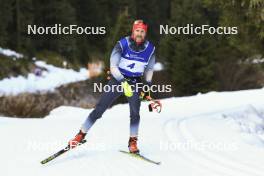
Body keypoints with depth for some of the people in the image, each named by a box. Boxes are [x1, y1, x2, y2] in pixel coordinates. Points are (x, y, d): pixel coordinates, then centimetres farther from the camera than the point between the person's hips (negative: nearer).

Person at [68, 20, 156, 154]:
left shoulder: (150, 49, -8)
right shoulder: (122, 44, -19)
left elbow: (149, 69, 9)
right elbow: (113, 67, -23)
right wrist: (124, 82, -35)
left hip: (135, 83, 2)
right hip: (117, 79, -2)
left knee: (135, 113, -15)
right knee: (99, 110, -5)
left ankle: (133, 141, 2)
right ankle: (81, 135, 7)